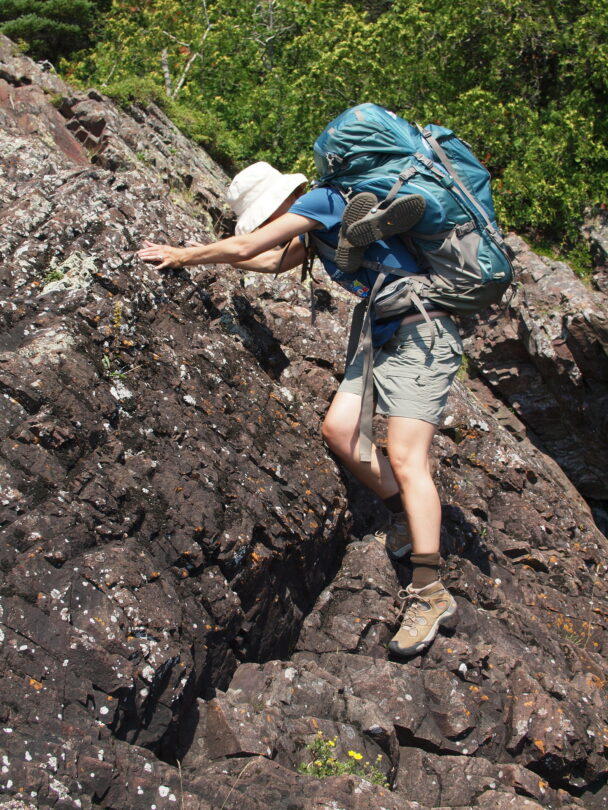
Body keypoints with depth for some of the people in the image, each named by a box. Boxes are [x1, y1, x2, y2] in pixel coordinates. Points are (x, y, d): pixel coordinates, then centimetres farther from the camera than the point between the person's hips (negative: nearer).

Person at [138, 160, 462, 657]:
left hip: (423, 335, -10)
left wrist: (184, 257, 0)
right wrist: (205, 255, 29)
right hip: (384, 337, 10)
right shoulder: (317, 228, 14)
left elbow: (243, 249, -15)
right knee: (338, 429, -1)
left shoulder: (324, 200, -13)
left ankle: (430, 592, -12)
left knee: (405, 460, -15)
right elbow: (276, 262, 31)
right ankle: (405, 518, 17)